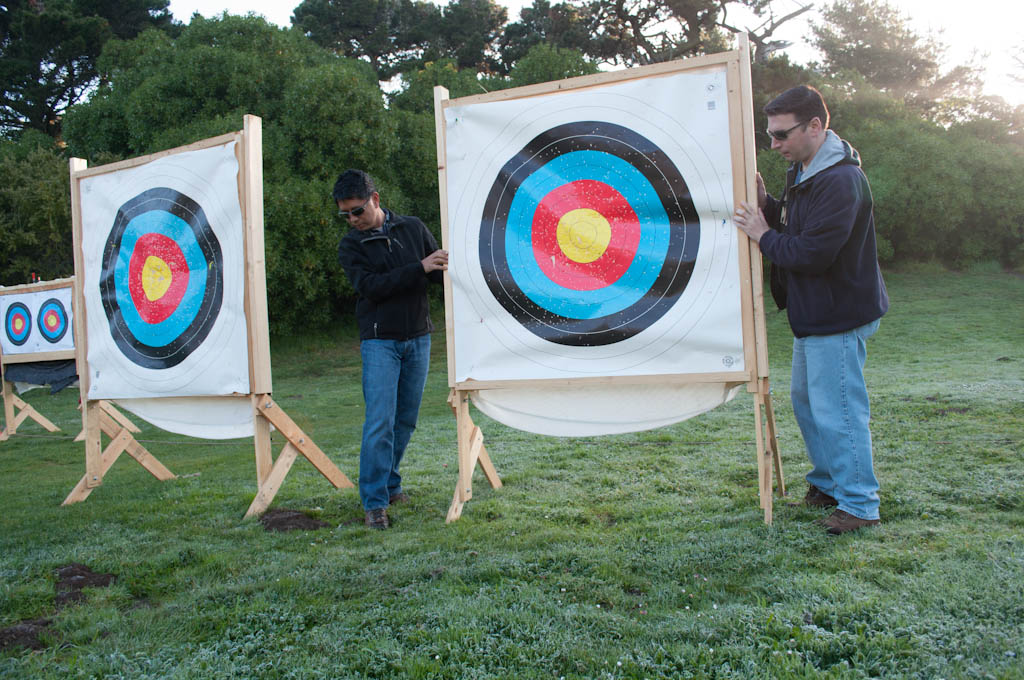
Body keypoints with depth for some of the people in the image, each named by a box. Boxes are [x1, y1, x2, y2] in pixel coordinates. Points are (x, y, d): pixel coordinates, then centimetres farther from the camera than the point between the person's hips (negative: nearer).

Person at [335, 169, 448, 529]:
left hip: (417, 338, 3)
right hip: (379, 341, -3)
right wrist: (419, 268, -22)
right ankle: (375, 502, -3)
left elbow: (442, 267, 11)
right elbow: (370, 286, -15)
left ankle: (390, 483, 25)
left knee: (406, 420, 9)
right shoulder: (350, 246, 0)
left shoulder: (413, 228, 7)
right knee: (380, 423, -9)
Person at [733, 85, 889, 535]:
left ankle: (860, 504, 9)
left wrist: (764, 235, -14)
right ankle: (828, 483, 35)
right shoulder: (803, 171, 11)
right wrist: (765, 206, -1)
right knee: (806, 398, 19)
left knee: (836, 409, -5)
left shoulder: (840, 181, -23)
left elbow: (812, 253, -27)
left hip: (838, 317, -11)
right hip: (814, 313, 11)